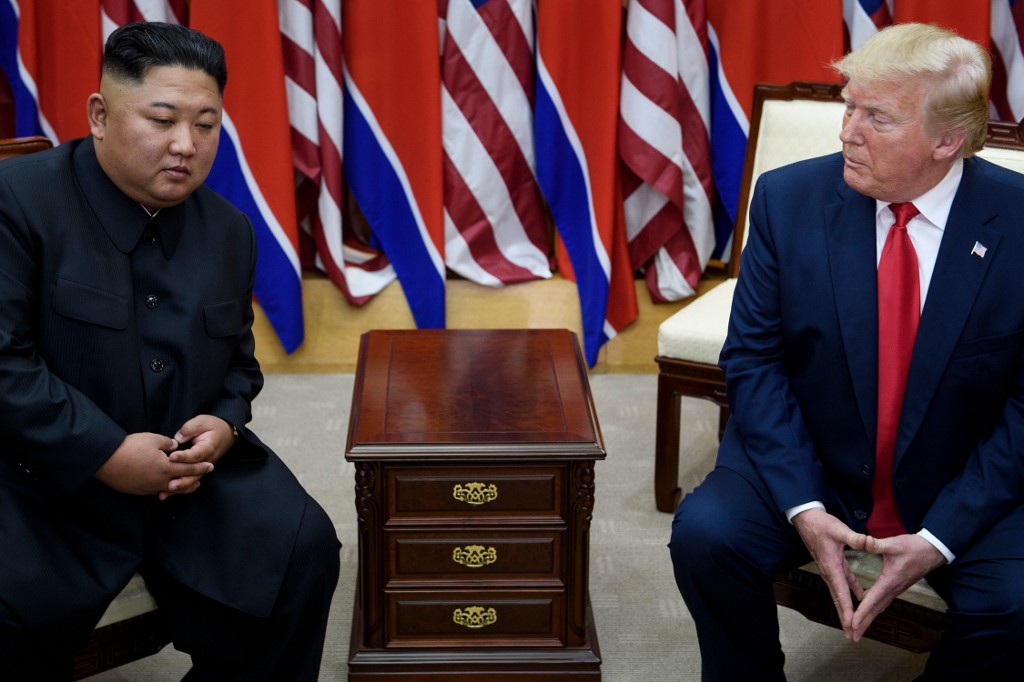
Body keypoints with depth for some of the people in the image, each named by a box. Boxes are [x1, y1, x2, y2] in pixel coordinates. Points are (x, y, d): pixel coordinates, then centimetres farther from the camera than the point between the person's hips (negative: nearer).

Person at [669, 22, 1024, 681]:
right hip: (805, 463, 1)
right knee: (705, 533, -24)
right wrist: (802, 506, -17)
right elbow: (753, 358, -6)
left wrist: (941, 536, -17)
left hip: (961, 487, -1)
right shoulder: (789, 199, -8)